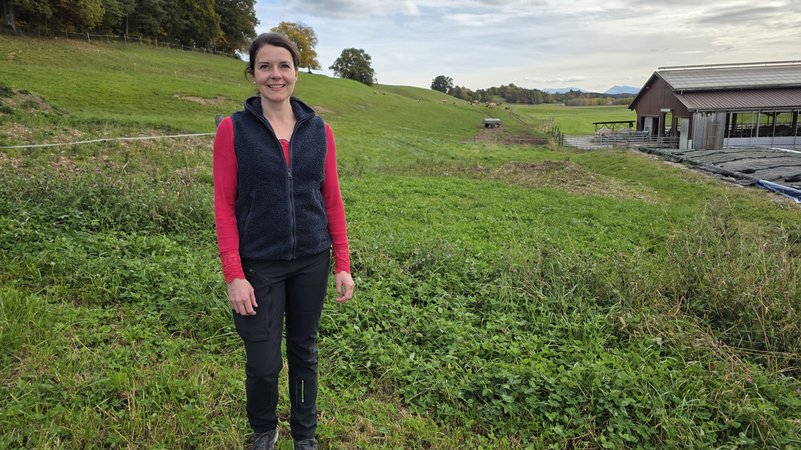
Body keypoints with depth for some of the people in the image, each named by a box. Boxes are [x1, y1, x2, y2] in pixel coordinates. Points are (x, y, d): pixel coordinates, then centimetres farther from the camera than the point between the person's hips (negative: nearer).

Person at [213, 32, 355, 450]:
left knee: (303, 351, 16)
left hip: (312, 261, 2)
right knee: (263, 363, 6)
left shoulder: (319, 130, 0)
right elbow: (224, 204, -7)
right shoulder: (234, 129, -7)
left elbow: (332, 200, 3)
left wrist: (343, 265, 1)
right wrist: (234, 275, -12)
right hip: (260, 265, -2)